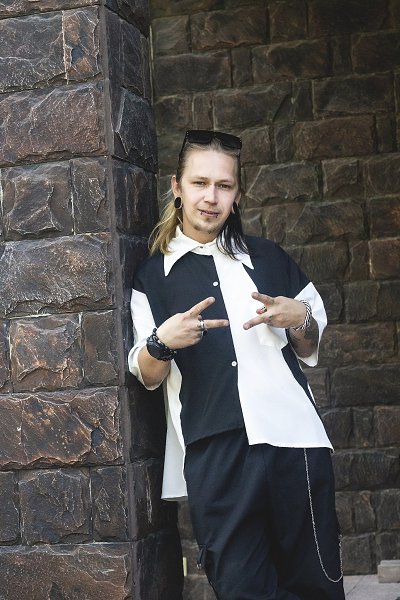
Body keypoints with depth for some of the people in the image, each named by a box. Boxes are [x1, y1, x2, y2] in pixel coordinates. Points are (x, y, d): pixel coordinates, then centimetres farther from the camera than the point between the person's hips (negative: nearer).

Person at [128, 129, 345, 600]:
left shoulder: (269, 258, 20)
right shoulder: (152, 275, 13)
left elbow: (309, 350, 25)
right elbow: (147, 376, 9)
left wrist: (300, 320, 2)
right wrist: (162, 343, -12)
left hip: (293, 439, 1)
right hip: (214, 453, -1)